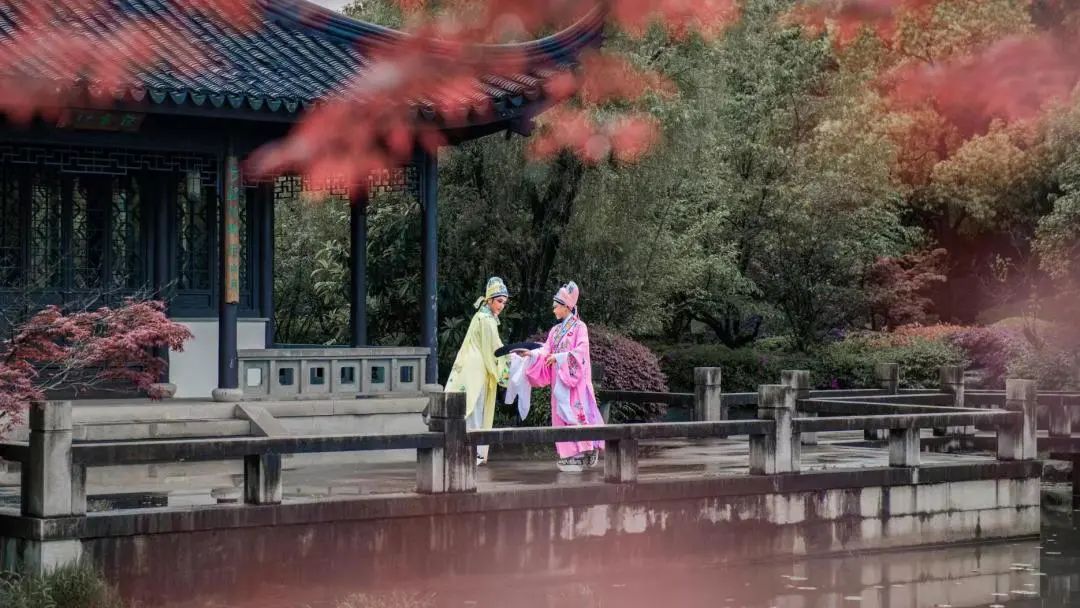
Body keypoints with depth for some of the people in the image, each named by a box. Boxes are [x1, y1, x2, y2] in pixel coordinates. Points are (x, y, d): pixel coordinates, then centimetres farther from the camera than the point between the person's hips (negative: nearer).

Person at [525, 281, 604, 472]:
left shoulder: (579, 327, -3)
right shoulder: (555, 330, 16)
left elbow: (581, 351, -15)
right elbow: (546, 350, 7)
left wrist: (559, 357, -22)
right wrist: (531, 353, -11)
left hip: (574, 378, -7)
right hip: (559, 380, 7)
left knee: (574, 413, -10)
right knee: (562, 414, 3)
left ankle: (578, 457, -9)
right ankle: (568, 455, 5)